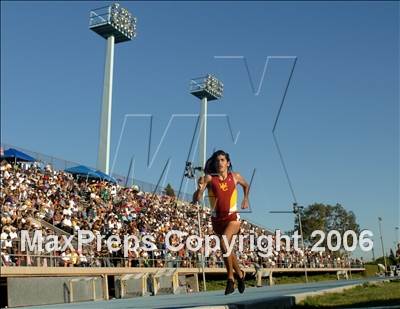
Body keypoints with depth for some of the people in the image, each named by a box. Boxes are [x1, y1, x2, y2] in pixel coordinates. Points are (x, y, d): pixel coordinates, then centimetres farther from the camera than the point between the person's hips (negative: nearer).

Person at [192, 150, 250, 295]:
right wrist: (200, 188, -34)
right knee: (227, 250, 14)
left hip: (232, 217, -2)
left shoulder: (235, 177, -3)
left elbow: (246, 185, 22)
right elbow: (195, 199, -17)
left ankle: (230, 278, -8)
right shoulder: (209, 178, -8)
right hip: (217, 219, 2)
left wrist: (246, 199, 14)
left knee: (224, 243, -25)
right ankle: (240, 274, 39)